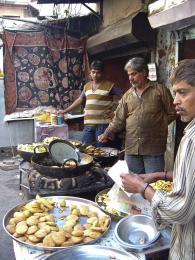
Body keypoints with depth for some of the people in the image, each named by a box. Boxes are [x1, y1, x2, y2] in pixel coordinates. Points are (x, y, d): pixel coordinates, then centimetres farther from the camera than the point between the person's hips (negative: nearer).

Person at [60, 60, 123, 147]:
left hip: (103, 124, -5)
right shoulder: (87, 86, 14)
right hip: (88, 124, 5)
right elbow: (79, 100, 25)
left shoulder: (110, 85, -3)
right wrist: (65, 111, 24)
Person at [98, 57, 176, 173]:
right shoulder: (127, 95, 10)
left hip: (154, 148, -3)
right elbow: (119, 119, 8)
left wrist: (157, 125, -2)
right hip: (132, 148, 4)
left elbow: (172, 113, 4)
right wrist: (107, 133, -5)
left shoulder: (160, 90, 0)